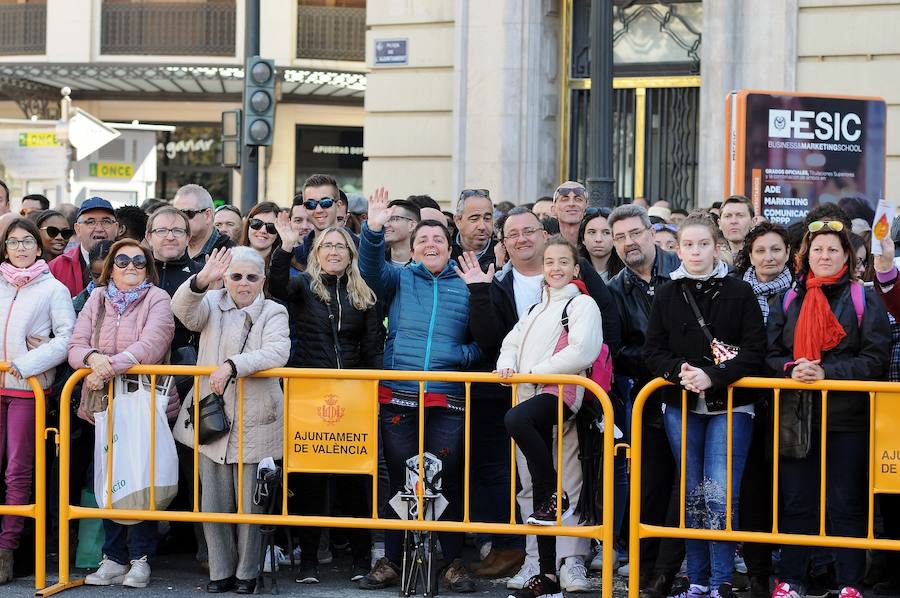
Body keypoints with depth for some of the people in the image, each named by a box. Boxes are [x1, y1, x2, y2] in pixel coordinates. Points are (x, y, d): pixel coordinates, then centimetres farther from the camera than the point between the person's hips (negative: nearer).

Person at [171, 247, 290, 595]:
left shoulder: (273, 313, 2)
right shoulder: (211, 305, 7)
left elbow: (277, 352, -16)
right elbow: (183, 309, -16)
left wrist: (232, 365, -28)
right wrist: (201, 280, -36)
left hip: (255, 422, -2)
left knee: (251, 504, 3)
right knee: (214, 502, 5)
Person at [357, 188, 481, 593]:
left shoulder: (467, 286, 10)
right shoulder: (399, 279, 11)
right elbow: (371, 269, -9)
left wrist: (465, 355, -9)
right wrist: (374, 230, -24)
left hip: (448, 402, 0)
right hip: (397, 397, 0)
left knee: (447, 481, 0)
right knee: (399, 481, 5)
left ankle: (452, 563, 10)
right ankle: (390, 561, 13)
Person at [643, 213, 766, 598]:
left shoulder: (739, 293, -2)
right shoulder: (667, 295, 6)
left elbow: (754, 351, -7)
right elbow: (653, 350, 5)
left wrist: (712, 376, -18)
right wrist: (678, 371, -14)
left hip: (729, 407, -3)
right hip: (681, 407, 3)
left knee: (721, 496, -11)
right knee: (691, 496, 9)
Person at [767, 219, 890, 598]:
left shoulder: (865, 300, 3)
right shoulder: (788, 302, 12)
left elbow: (876, 359, -5)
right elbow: (770, 353, 10)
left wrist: (826, 372, -16)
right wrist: (791, 369, -12)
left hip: (847, 419, -3)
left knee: (846, 503, 1)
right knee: (795, 501, 5)